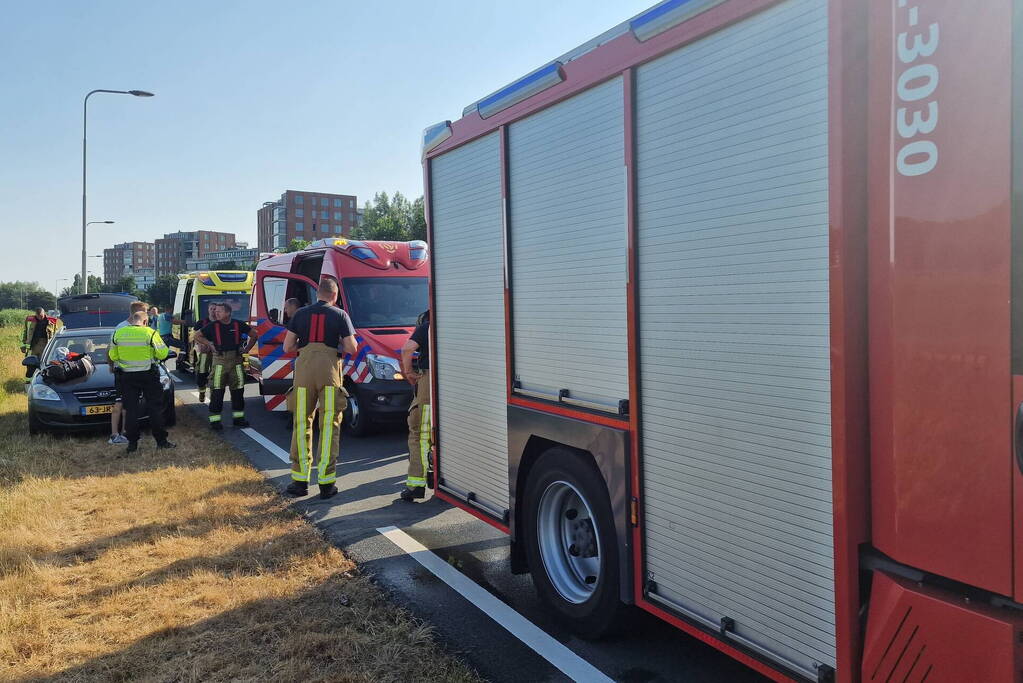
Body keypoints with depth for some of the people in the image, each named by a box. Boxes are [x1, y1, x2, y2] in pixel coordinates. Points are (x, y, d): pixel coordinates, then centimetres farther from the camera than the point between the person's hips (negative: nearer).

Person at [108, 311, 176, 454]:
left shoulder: (118, 333, -1)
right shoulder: (150, 333, -12)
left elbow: (113, 356, 6)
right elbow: (162, 353, -9)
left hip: (127, 376, 3)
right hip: (148, 376, -3)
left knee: (131, 410, 8)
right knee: (155, 409, 5)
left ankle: (132, 443, 9)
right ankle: (161, 441, 8)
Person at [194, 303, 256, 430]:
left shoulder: (238, 325, 2)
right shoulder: (213, 326, 0)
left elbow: (253, 335, 13)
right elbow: (197, 335, 10)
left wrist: (246, 349, 8)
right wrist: (209, 344, 1)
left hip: (236, 360, 2)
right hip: (219, 361, -2)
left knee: (238, 390, 7)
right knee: (217, 391, -4)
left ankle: (238, 417, 18)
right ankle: (214, 420, 0)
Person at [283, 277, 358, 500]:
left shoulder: (300, 314, 10)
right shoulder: (340, 315, 4)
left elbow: (287, 347, 9)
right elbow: (351, 348, 0)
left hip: (304, 368, 2)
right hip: (329, 370, -2)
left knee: (302, 424, 9)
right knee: (329, 425, 1)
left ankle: (300, 480, 12)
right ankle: (326, 482, 1)